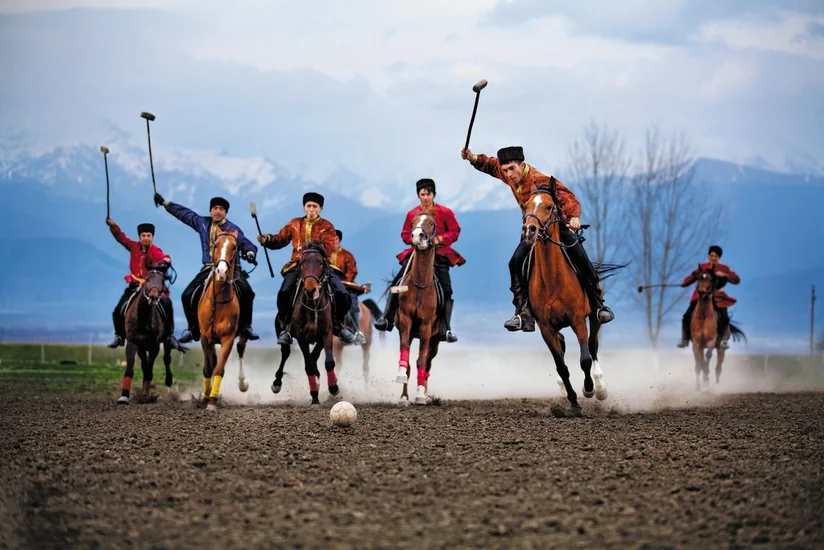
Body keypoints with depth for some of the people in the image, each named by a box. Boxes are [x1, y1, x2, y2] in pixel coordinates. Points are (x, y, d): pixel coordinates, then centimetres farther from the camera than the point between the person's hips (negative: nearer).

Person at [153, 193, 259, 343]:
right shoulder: (203, 223, 11)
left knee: (246, 292, -26)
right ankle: (193, 328, 9)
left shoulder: (232, 229, 1)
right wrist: (165, 203, 26)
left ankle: (246, 326, -13)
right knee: (188, 295, -7)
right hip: (209, 268, 3)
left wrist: (250, 253, -25)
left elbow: (246, 244, -1)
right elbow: (184, 213, 21)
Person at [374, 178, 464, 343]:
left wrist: (439, 239, -16)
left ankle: (447, 328, -3)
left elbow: (455, 232, -1)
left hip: (439, 253, -2)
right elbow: (405, 235, 10)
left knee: (446, 290, -9)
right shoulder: (412, 214, 4)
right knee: (397, 283, -9)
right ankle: (387, 319, -3)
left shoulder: (445, 212, -3)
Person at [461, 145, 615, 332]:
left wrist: (574, 216, -55)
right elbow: (491, 165, 12)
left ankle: (599, 305, 3)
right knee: (516, 263, -12)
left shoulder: (541, 180, -28)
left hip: (559, 226, -5)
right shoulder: (510, 175, -8)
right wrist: (473, 158, -6)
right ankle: (523, 313, -12)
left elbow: (567, 197, -36)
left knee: (582, 262, -14)